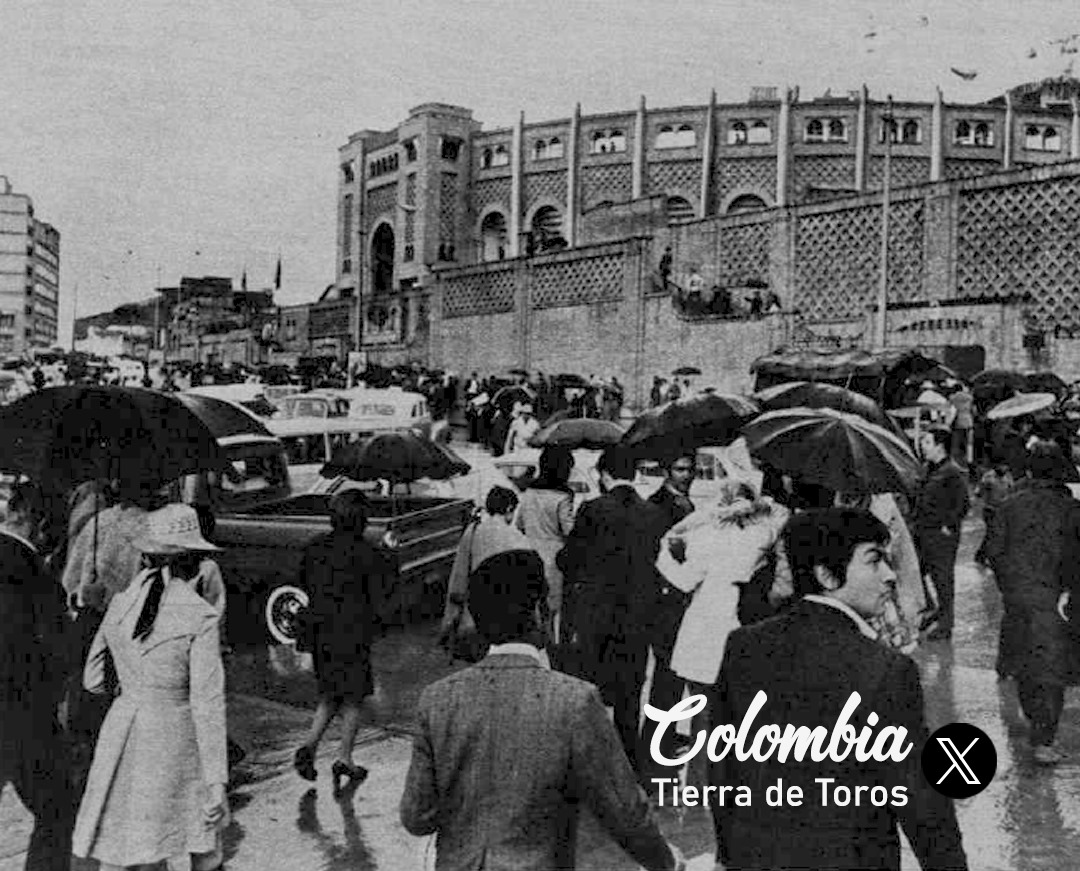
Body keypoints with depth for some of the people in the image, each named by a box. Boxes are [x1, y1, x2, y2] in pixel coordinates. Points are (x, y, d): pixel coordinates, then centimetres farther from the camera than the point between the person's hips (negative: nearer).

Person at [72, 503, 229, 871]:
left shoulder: (119, 604, -1)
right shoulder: (200, 617, -15)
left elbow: (93, 679, 10)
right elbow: (208, 705, -15)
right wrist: (216, 782, -11)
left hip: (121, 731, 4)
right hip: (174, 742, -4)